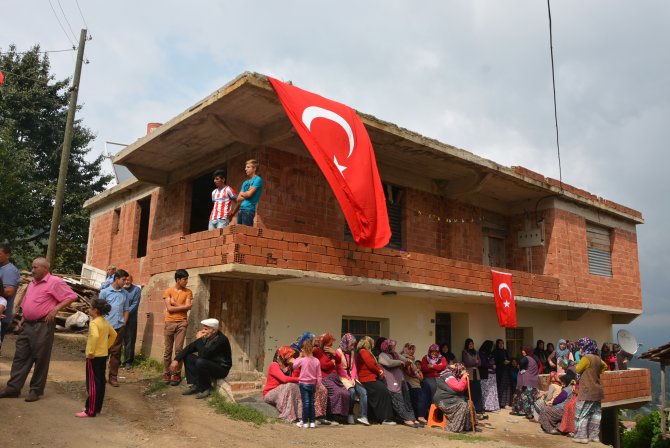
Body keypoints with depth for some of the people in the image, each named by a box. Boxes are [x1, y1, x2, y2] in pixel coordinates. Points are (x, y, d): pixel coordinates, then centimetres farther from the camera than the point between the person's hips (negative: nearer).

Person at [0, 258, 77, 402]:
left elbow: (71, 296, -13)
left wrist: (55, 309, -20)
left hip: (43, 325, -8)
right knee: (20, 356, 9)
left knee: (40, 359, 1)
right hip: (27, 325, 8)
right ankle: (13, 388, 15)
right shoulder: (32, 283, 17)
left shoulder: (55, 282, -10)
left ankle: (36, 390, 10)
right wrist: (22, 319, 12)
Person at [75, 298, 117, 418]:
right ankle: (97, 407, 24)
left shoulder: (94, 323, -17)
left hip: (94, 357, -9)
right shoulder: (105, 322, 10)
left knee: (92, 383, -3)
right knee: (100, 382, 14)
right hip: (103, 355, 9)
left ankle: (90, 411, 2)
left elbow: (95, 336, -35)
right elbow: (113, 334, 20)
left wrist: (90, 352, -26)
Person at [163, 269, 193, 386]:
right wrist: (182, 306, -4)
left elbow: (188, 307, -6)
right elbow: (169, 308, -7)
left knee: (178, 349, -2)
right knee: (167, 350, 5)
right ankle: (166, 373, 13)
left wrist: (175, 303, -5)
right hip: (169, 323, 0)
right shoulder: (168, 291, 2)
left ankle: (177, 374, 4)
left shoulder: (188, 292, 6)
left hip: (182, 323, 0)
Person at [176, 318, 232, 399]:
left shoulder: (221, 340, -25)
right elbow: (188, 348, 1)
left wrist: (199, 339, -22)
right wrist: (176, 360, -9)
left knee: (200, 362, -33)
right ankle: (196, 385, -3)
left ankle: (206, 388, -10)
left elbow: (203, 354, -32)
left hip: (221, 369, -8)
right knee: (187, 356, -3)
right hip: (207, 364, 8)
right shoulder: (205, 337, -2)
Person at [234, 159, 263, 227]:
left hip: (249, 209, -8)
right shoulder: (245, 182, 21)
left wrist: (242, 194, 8)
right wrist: (245, 196, -2)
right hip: (241, 209, 8)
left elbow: (249, 194, -10)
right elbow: (238, 199, 16)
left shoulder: (257, 179, -2)